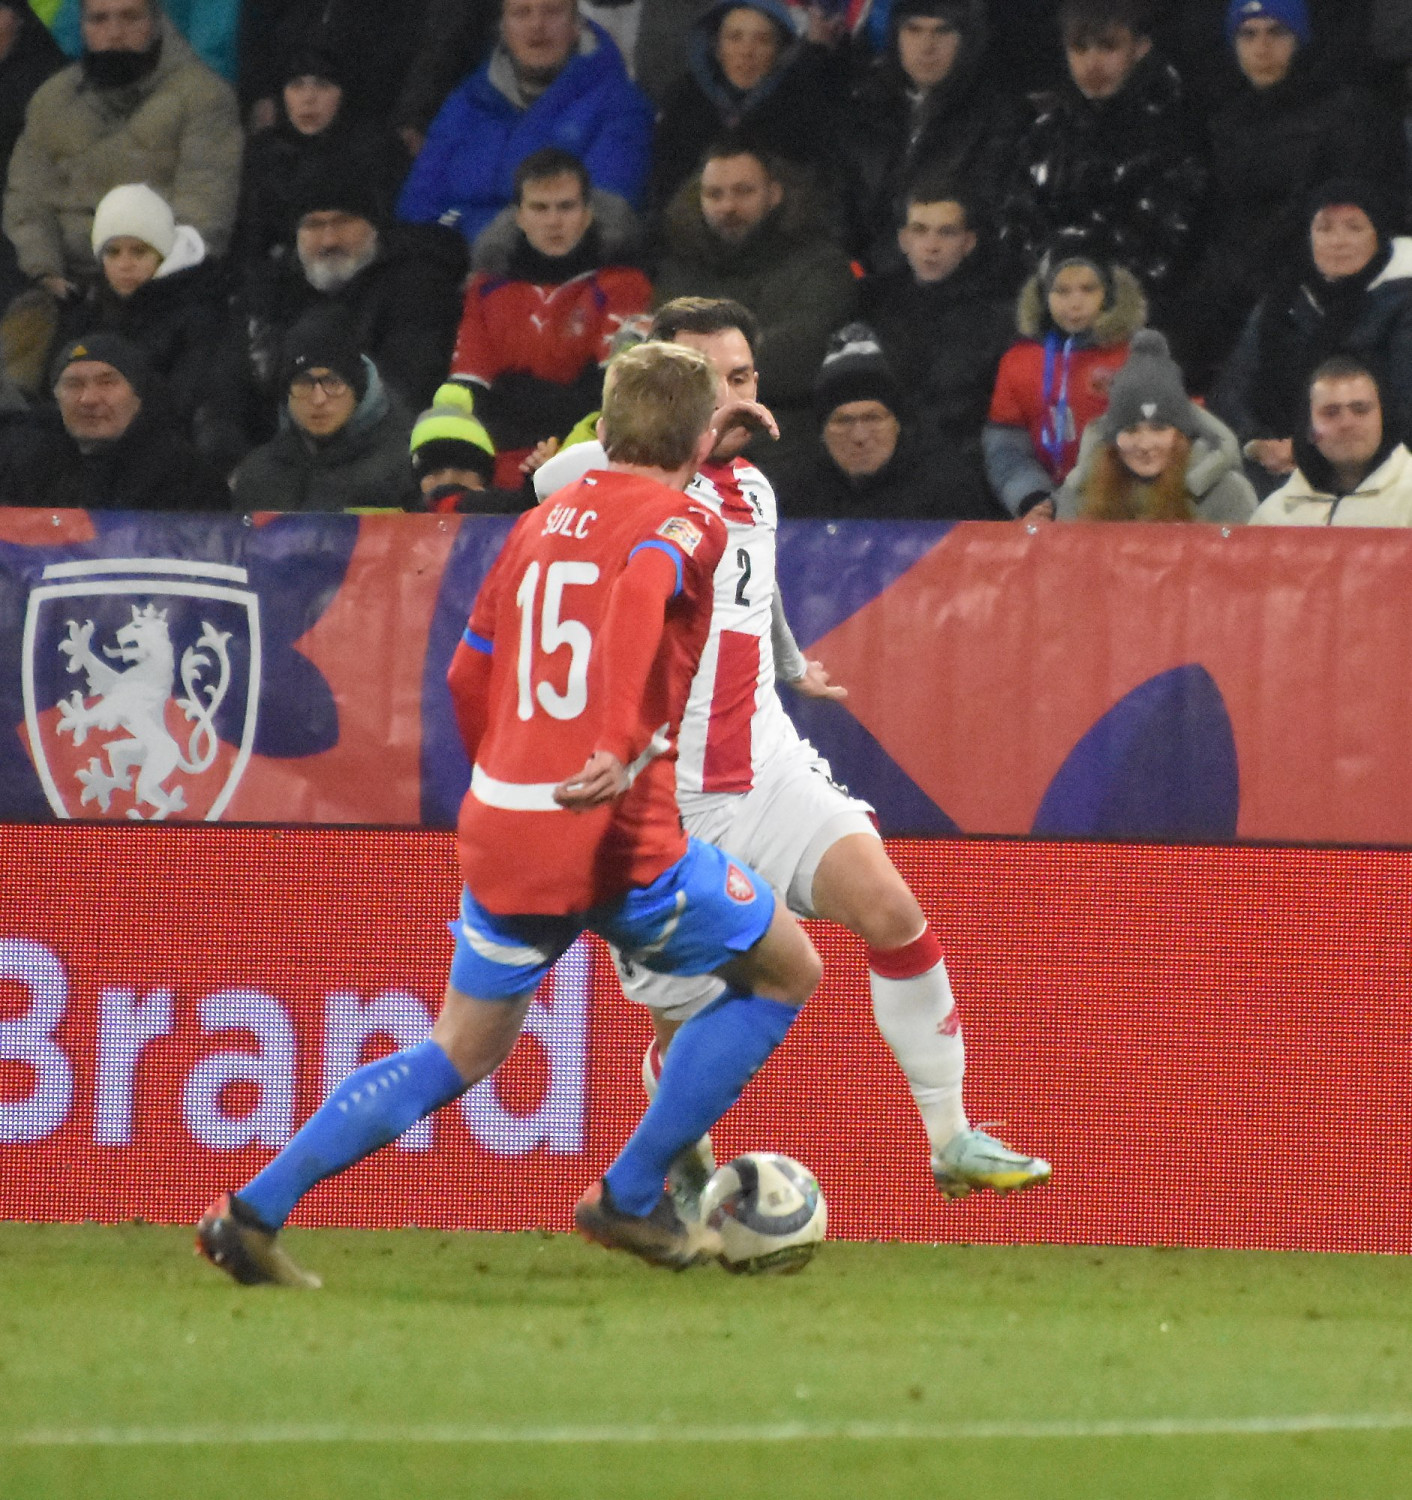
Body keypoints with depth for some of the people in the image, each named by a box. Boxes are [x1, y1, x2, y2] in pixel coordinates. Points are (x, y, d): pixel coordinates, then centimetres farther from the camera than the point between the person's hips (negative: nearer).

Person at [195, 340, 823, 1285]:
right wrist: (624, 746, -37)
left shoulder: (540, 524, 17)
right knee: (786, 972, 15)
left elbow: (470, 677, 20)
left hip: (499, 834, 6)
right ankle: (632, 1198, 12)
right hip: (623, 840, -6)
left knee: (460, 1055, 19)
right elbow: (641, 590, -27)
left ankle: (255, 1211, 6)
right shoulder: (685, 525, -3)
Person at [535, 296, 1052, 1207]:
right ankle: (684, 1180, 31)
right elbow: (557, 482, -33)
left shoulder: (754, 489, 13)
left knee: (888, 906, -18)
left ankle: (953, 1142, -10)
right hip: (661, 797, -5)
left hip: (766, 771, 5)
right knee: (689, 1027, 1)